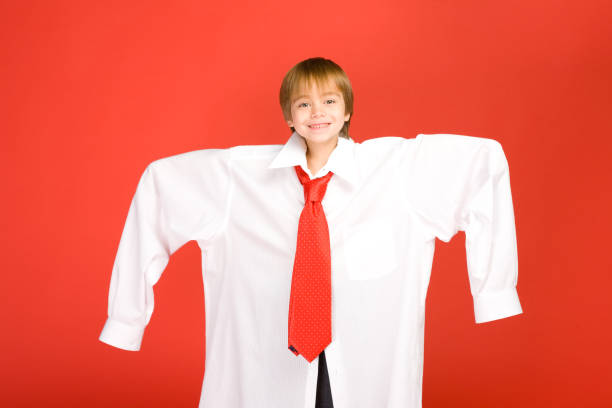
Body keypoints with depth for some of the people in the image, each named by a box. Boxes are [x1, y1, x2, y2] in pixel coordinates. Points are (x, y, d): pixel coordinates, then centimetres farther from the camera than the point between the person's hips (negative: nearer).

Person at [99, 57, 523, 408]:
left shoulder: (401, 163, -3)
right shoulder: (237, 173, -2)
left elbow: (485, 156, 1)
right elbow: (160, 177, 6)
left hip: (368, 359, 0)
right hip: (270, 360, 0)